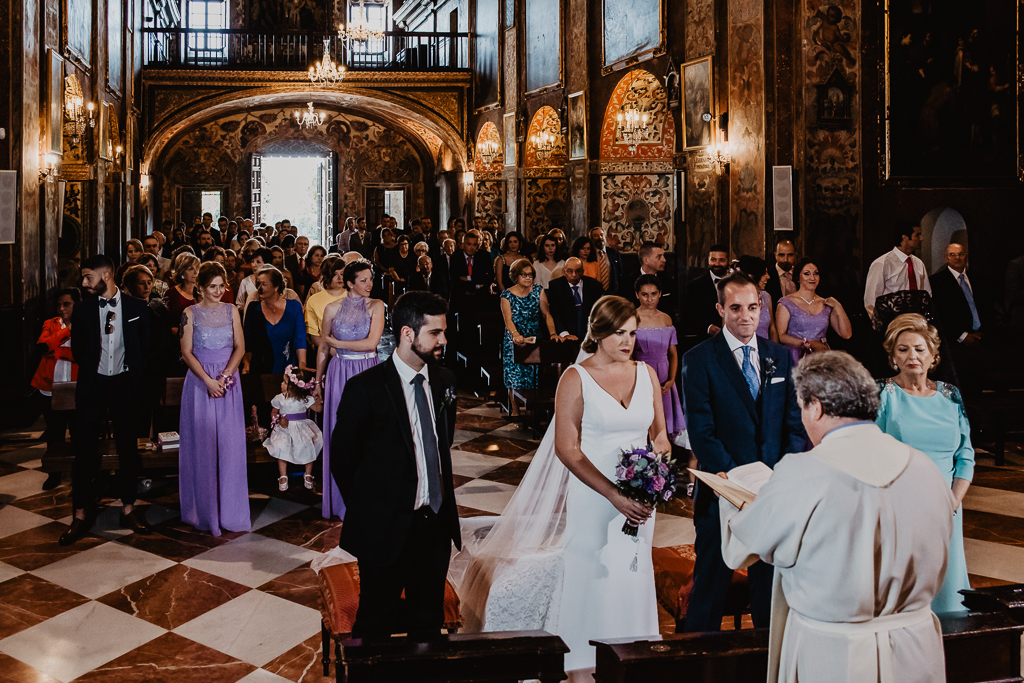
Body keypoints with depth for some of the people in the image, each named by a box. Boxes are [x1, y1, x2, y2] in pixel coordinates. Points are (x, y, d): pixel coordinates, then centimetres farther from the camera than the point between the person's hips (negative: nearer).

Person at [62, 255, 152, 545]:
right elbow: (77, 350, 9)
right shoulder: (82, 309, 2)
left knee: (128, 447, 7)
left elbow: (144, 345, 6)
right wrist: (91, 367, 6)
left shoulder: (136, 307, 1)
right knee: (84, 448, -1)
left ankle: (128, 508, 18)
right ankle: (80, 515, 7)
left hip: (124, 383, 0)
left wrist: (133, 373, 2)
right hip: (92, 384, 0)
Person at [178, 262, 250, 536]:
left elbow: (240, 347, 3)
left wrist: (225, 376, -12)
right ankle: (205, 507, 11)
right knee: (202, 443, 1)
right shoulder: (191, 313, -1)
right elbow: (187, 352, -5)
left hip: (228, 379, 2)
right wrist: (208, 380, -15)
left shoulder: (231, 311, 7)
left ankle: (229, 506, 13)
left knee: (229, 442, 3)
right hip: (200, 380, -2)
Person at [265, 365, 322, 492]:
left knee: (308, 448, -13)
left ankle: (308, 475, 7)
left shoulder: (305, 399, -7)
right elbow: (273, 413, 8)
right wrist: (279, 420, -10)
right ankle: (283, 477, 3)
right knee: (281, 448, -15)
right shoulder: (279, 399, -3)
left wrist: (318, 400, -18)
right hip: (285, 429, 1)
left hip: (302, 427, -1)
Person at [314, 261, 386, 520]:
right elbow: (323, 348, 11)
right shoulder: (332, 309, 2)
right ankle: (344, 498, 17)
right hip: (340, 375, 1)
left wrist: (338, 343, -7)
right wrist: (318, 380, 15)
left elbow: (371, 343, -13)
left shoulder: (376, 306, -2)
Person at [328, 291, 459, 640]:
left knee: (430, 623, 18)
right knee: (375, 624, 10)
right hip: (387, 529, -5)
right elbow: (341, 458, -6)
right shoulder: (365, 388, -15)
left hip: (437, 523, 5)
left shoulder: (444, 380, 3)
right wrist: (367, 512, 3)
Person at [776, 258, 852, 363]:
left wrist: (838, 307, 2)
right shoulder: (786, 303, 3)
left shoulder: (826, 304, 14)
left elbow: (846, 335, 9)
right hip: (796, 359, -3)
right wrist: (809, 344, -12)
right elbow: (780, 336, -8)